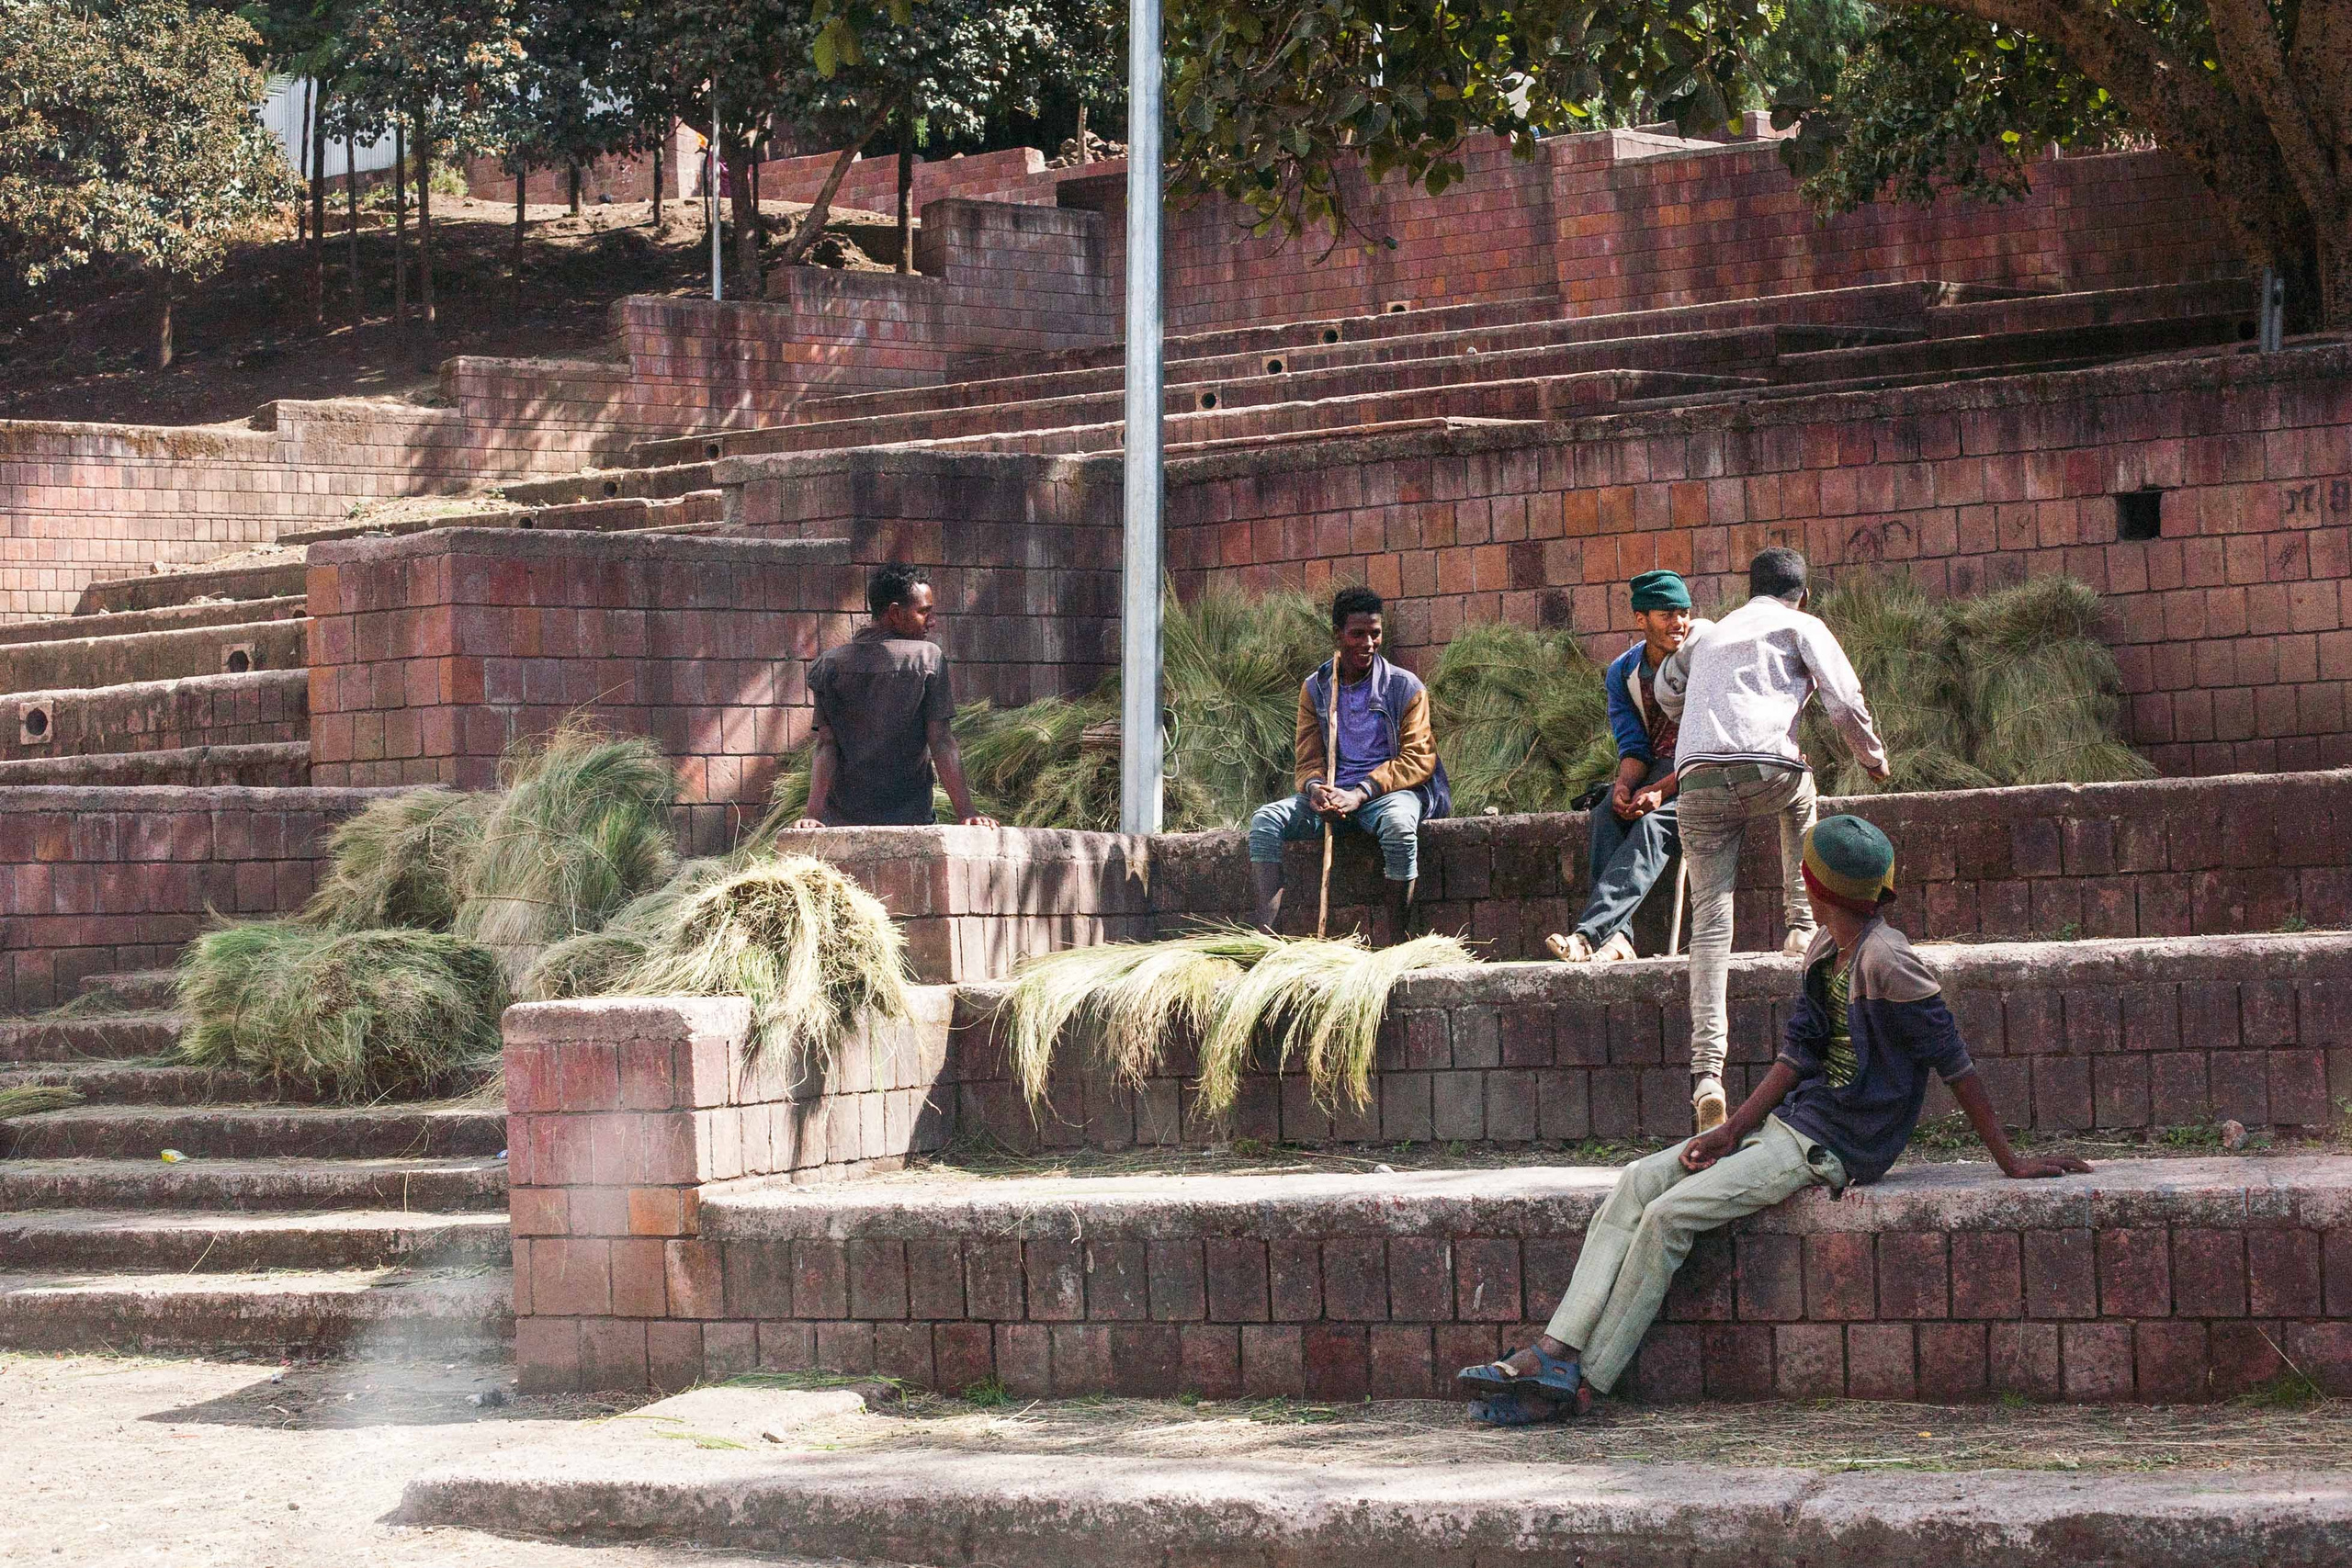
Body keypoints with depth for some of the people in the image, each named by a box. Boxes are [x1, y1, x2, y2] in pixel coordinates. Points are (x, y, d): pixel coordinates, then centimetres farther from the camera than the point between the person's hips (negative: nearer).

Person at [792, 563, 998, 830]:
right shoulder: (928, 658, -3)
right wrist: (966, 813, -8)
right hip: (911, 818, -3)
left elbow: (825, 745, -2)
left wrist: (813, 814, -9)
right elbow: (941, 741, -7)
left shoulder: (828, 665, 5)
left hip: (843, 820, 3)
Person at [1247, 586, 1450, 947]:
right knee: (1265, 820, -21)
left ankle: (1393, 947, -35)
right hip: (1332, 795, 4)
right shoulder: (1315, 688, 12)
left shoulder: (1405, 687, 2)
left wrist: (1360, 793, -18)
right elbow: (1308, 760, 12)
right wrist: (1314, 788, -15)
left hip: (1390, 791, -4)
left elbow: (1418, 759, -6)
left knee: (1398, 824, -40)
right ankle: (1266, 935, -34)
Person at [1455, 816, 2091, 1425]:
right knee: (1638, 1182, -4)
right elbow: (1797, 1053, 9)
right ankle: (1554, 1351, -13)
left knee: (1668, 1215, -19)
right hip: (1787, 1120, 9)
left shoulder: (1885, 961, -18)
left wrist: (2012, 1163, -15)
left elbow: (1955, 1062, -16)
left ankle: (1581, 1386, -13)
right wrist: (1732, 1131, -4)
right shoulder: (1824, 950, 10)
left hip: (1832, 1145, -9)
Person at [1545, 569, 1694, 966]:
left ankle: (1590, 932, -49)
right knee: (1606, 814, -28)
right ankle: (1615, 937, -41)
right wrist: (1624, 784, -22)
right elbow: (1633, 746, 1)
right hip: (1653, 769, 5)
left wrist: (1661, 790, -27)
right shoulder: (1622, 673, 5)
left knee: (1652, 823, -34)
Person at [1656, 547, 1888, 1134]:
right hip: (1769, 770, -2)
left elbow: (1668, 692, 50)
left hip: (1698, 778, 2)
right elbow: (1845, 701, 7)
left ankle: (1706, 1070, -16)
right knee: (1801, 797, 36)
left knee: (1710, 920, -2)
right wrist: (1873, 756, 26)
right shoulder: (1800, 626, 18)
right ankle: (1803, 926, 27)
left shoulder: (1708, 635, 32)